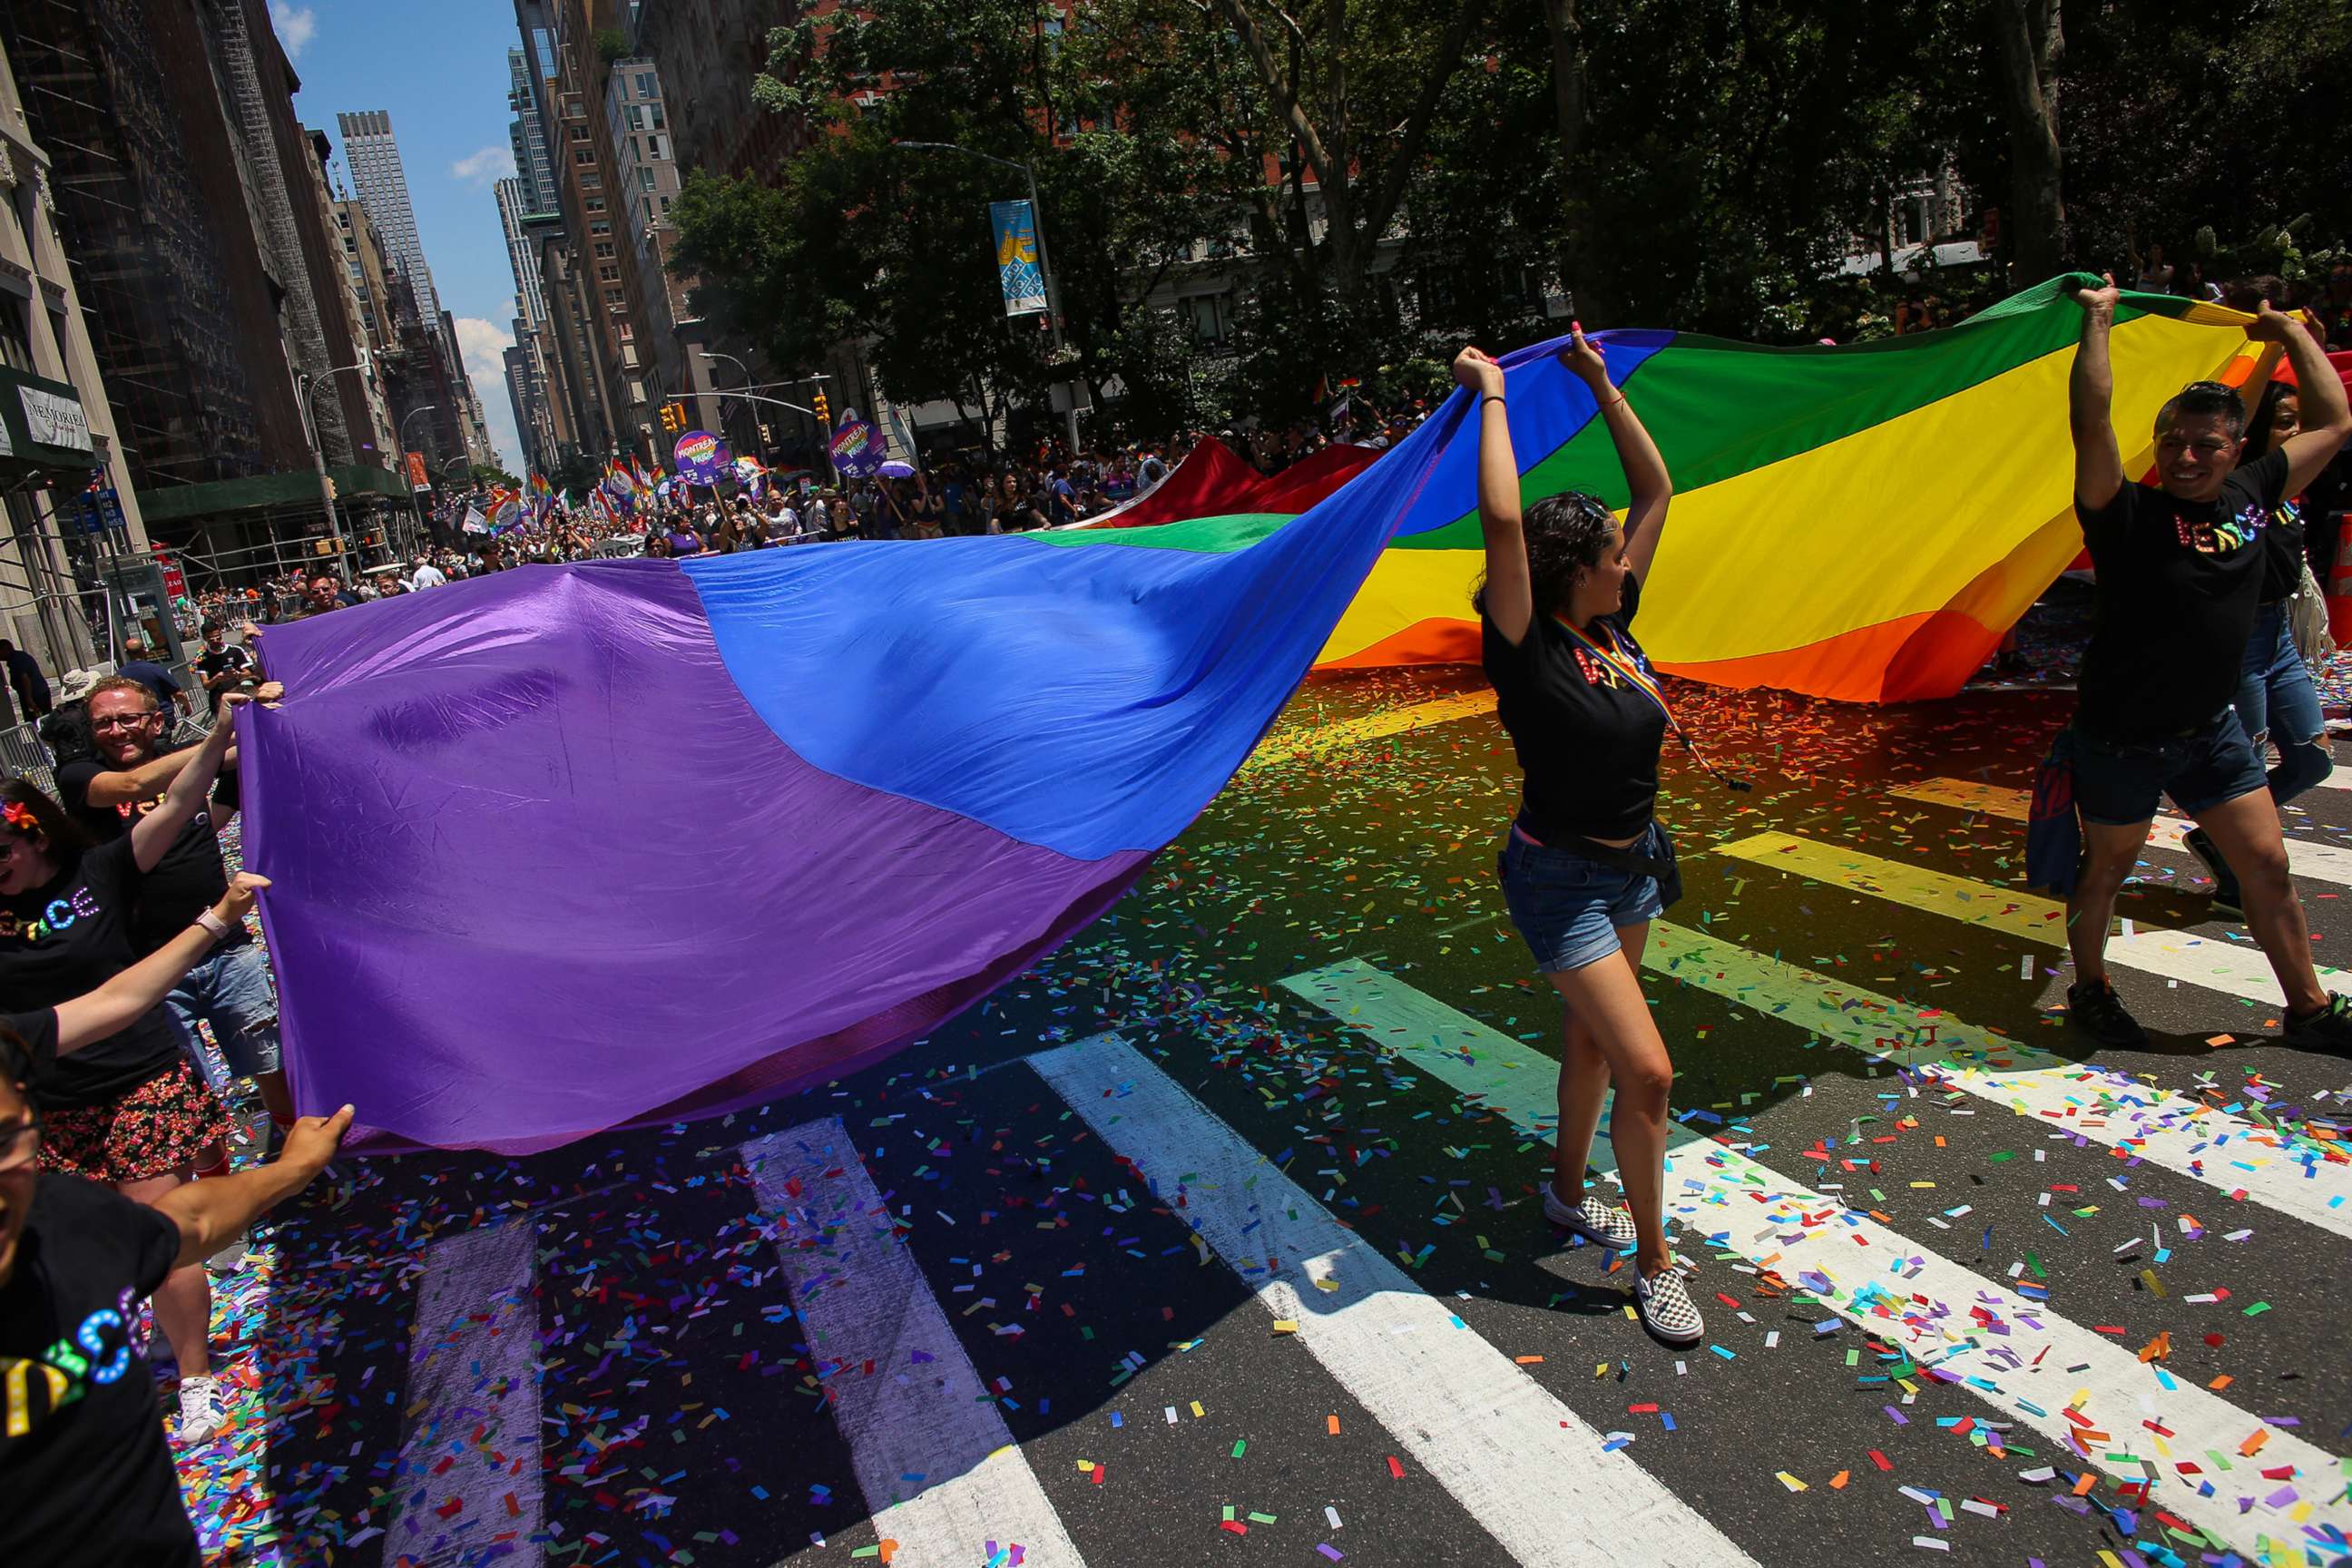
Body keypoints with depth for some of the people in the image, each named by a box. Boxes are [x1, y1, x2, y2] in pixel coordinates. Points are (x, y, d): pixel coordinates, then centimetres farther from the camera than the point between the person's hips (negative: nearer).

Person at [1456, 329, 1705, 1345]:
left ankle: (1567, 1194, 43)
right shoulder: (1528, 648, -21)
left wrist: (1602, 385, 4)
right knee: (1647, 1071, -7)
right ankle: (1655, 1262, 13)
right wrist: (1491, 396, -23)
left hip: (1635, 865, 8)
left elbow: (1657, 491, 5)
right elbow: (1501, 521, -34)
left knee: (1593, 1042, 22)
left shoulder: (1612, 625, -1)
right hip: (1561, 879, -8)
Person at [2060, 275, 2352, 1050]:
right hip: (2121, 738, -5)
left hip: (2211, 728, 5)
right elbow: (2091, 424, -29)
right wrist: (2098, 320, -23)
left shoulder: (2250, 499, 2)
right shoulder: (2129, 515, -15)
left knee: (2268, 868, 10)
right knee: (2105, 872, 11)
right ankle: (2089, 992, 30)